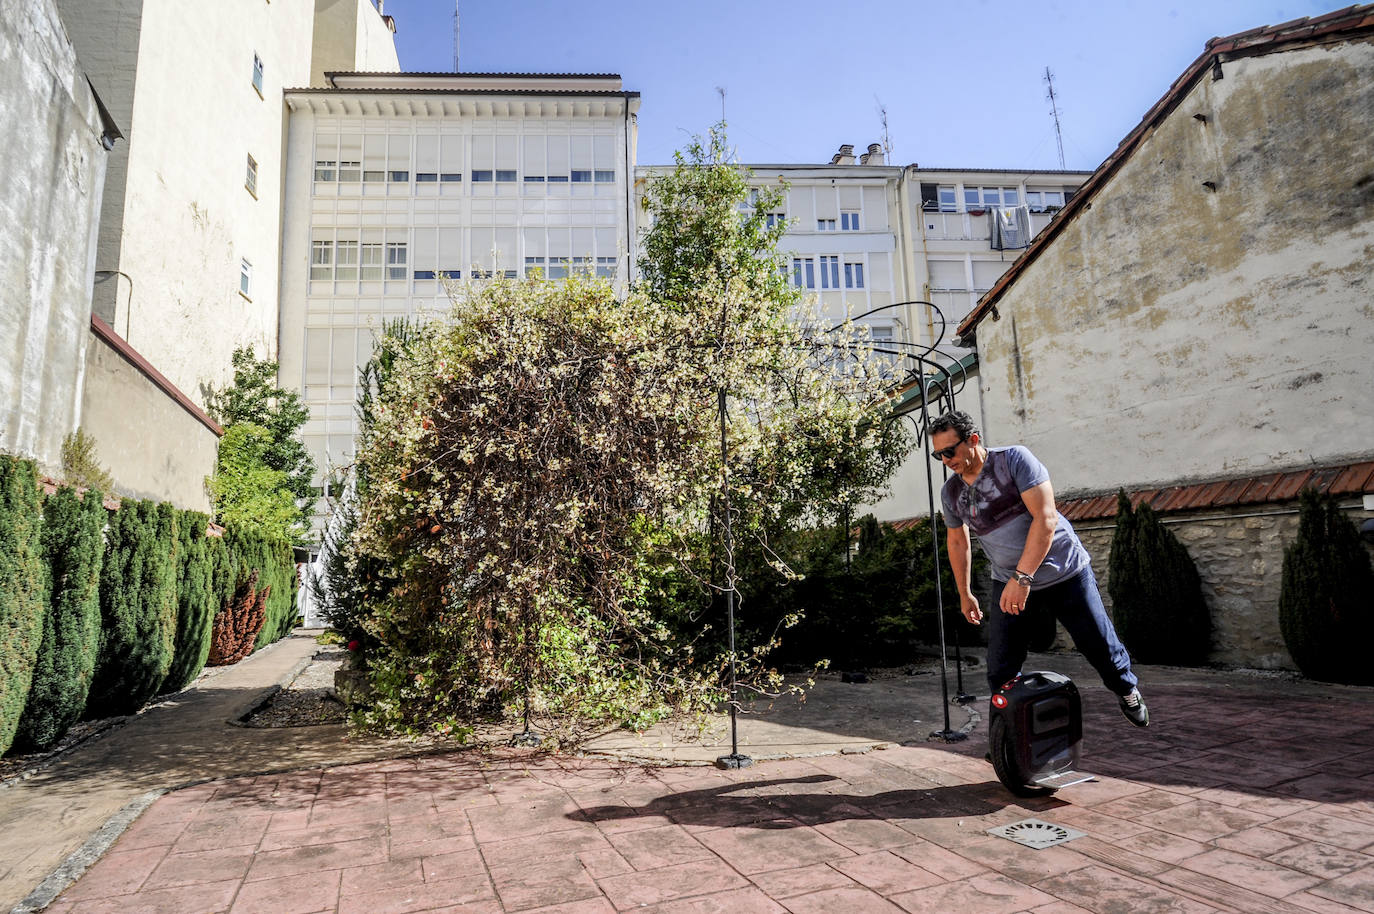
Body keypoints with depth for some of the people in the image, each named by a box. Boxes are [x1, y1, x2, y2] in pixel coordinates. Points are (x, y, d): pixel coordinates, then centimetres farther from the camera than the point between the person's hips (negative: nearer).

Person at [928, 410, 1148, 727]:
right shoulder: (951, 492, -3)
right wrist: (964, 594, 19)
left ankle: (1128, 692, 42)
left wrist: (1022, 578, -31)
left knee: (1101, 646, 13)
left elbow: (1046, 518, -25)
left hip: (1064, 573, -3)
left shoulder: (1015, 459, -18)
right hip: (1008, 583, 4)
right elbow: (957, 541, 14)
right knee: (1000, 674, -4)